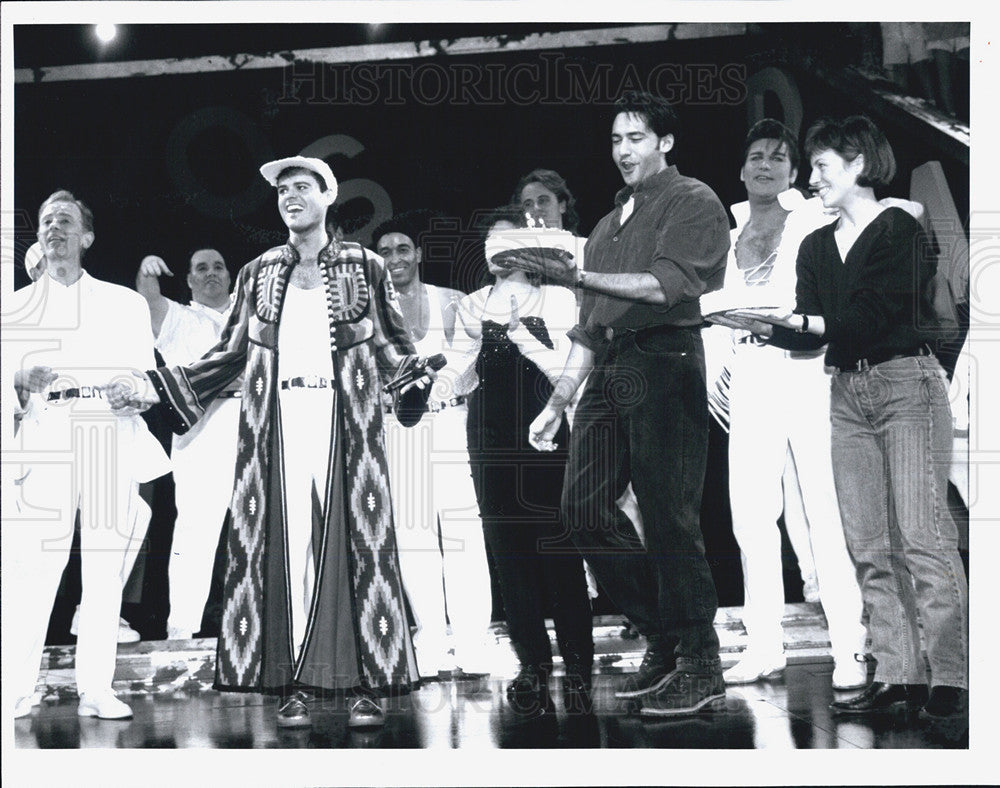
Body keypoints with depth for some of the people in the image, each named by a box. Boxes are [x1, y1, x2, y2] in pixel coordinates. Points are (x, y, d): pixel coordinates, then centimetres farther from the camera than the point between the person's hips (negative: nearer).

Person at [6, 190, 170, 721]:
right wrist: (23, 380, -9)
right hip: (46, 439, -1)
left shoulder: (125, 303, 19)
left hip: (112, 436, 1)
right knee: (34, 563, -14)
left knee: (105, 567, -4)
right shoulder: (15, 307, 18)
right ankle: (17, 687, -10)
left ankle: (96, 689, -1)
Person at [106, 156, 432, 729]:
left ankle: (368, 683, -2)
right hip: (278, 428, 2)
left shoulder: (363, 268, 8)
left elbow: (393, 349, 11)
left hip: (345, 425, -2)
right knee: (285, 546, -3)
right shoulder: (259, 274, 14)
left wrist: (426, 377, -7)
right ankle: (293, 684, 0)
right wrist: (153, 388, 10)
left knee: (354, 542, -5)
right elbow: (230, 356, 15)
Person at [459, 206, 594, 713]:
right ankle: (532, 664, 7)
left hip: (543, 433, -3)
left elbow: (565, 369, -6)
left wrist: (517, 330, -11)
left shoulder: (555, 300, 4)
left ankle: (577, 666, -2)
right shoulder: (473, 306, 13)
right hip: (491, 438, 3)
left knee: (556, 547, -7)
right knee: (508, 547, 1)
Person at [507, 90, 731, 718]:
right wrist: (560, 401, 19)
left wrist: (580, 277, -18)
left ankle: (702, 671, -3)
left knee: (668, 519, -10)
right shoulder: (611, 223, 26)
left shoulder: (693, 203, 2)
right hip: (608, 372, 8)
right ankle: (663, 641, 12)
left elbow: (667, 285, -15)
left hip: (665, 366, -8)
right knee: (585, 507, 1)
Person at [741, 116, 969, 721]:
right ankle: (899, 675, 3)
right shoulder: (815, 247, 16)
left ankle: (951, 678, -11)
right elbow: (809, 337, 10)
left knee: (923, 535, -11)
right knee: (870, 544, 1)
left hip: (907, 383, -6)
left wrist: (805, 319, -18)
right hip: (848, 393, 7)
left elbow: (880, 314, -15)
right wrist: (761, 325, -7)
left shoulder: (900, 229, -4)